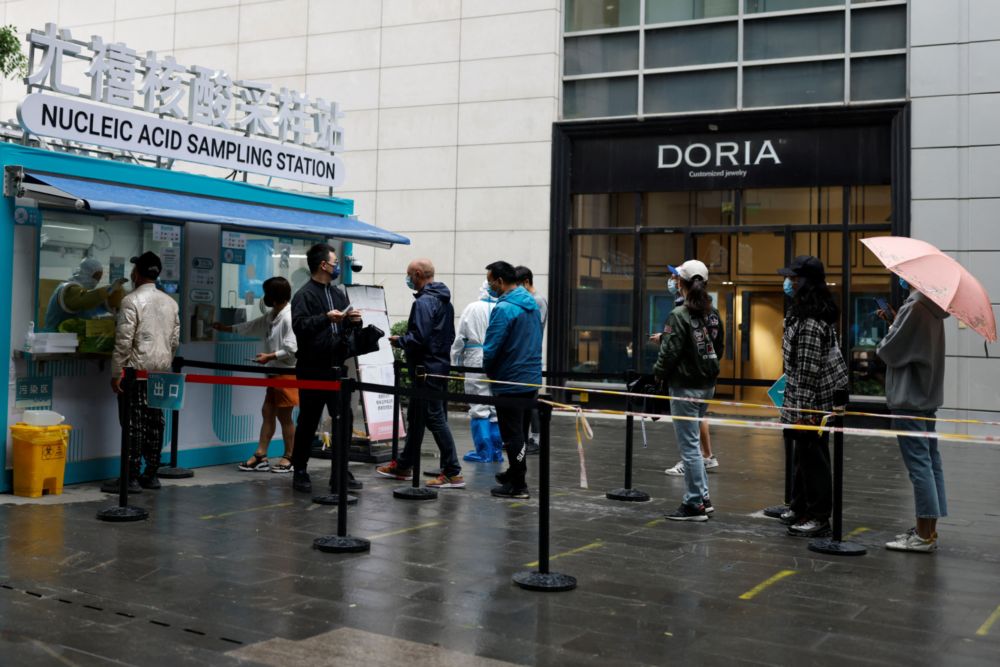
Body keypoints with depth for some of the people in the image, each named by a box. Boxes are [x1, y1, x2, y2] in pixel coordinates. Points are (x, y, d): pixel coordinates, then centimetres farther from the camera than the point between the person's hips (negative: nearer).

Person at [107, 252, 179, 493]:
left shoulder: (132, 301, -10)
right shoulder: (170, 302, 9)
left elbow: (124, 341, -13)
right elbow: (175, 340, 11)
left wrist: (116, 373, -9)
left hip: (136, 370, -6)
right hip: (160, 370, 6)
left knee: (134, 422, -2)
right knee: (155, 421, 10)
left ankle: (132, 478, -1)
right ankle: (151, 475, 15)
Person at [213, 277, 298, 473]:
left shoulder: (288, 318, -17)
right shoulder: (271, 316, 12)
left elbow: (293, 350, -22)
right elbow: (252, 327, 25)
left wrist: (270, 356, -17)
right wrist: (226, 328, 33)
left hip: (287, 373, -9)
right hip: (275, 372, 9)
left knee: (284, 416, -1)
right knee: (267, 412, 9)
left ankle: (289, 458, 9)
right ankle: (260, 456, 12)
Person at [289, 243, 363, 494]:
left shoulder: (338, 293, 16)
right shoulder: (305, 295, -7)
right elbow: (299, 326, -21)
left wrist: (353, 321, 2)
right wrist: (326, 318, -31)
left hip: (336, 367, 7)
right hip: (313, 369, -6)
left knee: (344, 419, 3)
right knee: (308, 422, 3)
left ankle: (340, 473, 9)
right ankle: (300, 472, 15)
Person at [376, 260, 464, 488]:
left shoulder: (424, 302, -17)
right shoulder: (445, 301, 14)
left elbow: (419, 338, -24)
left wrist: (399, 341, -5)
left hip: (426, 370, -10)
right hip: (441, 364, 10)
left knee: (435, 419, -6)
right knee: (416, 418, 18)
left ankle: (453, 473, -4)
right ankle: (403, 466, 30)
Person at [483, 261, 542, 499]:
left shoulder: (504, 309, -19)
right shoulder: (532, 304, 9)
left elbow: (491, 348, -20)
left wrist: (489, 369, 0)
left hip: (510, 382, -9)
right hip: (532, 379, 9)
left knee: (512, 435, -1)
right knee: (520, 431, 19)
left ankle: (517, 485, 4)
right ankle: (515, 474, 32)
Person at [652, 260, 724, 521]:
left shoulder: (679, 315, -16)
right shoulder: (713, 314, 6)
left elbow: (669, 354, -17)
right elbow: (719, 349, 13)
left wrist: (657, 374, -2)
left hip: (685, 387, -8)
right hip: (707, 385, 8)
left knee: (689, 445, 0)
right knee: (693, 442, 20)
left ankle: (694, 504, 6)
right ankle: (703, 497, 24)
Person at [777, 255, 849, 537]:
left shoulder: (810, 322, -23)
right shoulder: (803, 311, 10)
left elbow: (809, 369, -24)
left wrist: (803, 409, -22)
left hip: (812, 400, -11)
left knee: (813, 457, -1)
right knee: (802, 455, 19)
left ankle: (819, 517, 8)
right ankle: (800, 508, 30)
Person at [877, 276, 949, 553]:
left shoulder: (914, 308, -17)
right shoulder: (932, 309, 10)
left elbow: (890, 351, -13)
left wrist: (888, 332, 5)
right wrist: (894, 325, 9)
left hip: (909, 399, -9)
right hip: (928, 396, 9)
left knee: (918, 464, -6)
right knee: (931, 462, 11)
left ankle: (924, 535, -3)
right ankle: (928, 529, 18)